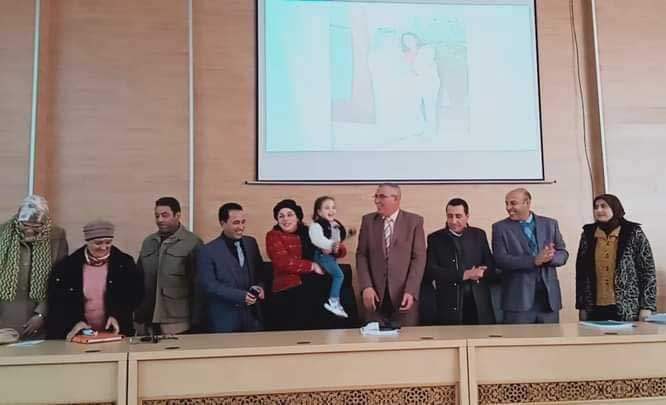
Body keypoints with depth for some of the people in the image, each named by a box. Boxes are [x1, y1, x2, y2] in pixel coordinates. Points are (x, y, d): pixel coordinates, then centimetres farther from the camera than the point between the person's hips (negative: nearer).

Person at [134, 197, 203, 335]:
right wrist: (137, 315, 11)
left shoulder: (193, 243, -6)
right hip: (147, 323, 5)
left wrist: (196, 321, -6)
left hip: (178, 325, -5)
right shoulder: (148, 242, 12)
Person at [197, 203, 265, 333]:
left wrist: (259, 286, -6)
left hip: (251, 317, 4)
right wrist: (241, 296, -20)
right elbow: (208, 285, -14)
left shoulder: (251, 243, 6)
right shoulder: (208, 251, -9)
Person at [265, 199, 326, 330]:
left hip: (313, 286, 4)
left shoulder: (308, 233, 18)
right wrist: (312, 266, -6)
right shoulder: (273, 235, 7)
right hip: (288, 290, -3)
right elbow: (284, 262, -9)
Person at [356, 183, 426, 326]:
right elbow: (361, 255, 5)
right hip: (376, 294, 2)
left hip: (404, 295, -1)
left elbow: (419, 257, -4)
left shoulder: (414, 221, 0)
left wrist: (410, 291, -13)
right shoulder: (368, 220, 7)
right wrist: (366, 286, -7)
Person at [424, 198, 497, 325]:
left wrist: (475, 275, -14)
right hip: (449, 307, -2)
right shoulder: (435, 238, 2)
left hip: (479, 305, 2)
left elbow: (491, 268, 8)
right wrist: (464, 275, -16)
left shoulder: (479, 235, 9)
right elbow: (430, 271, -8)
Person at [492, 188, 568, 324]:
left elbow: (563, 253, 10)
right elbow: (500, 259, -9)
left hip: (549, 294, 3)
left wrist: (549, 257, -14)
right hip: (518, 297, -3)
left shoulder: (550, 224, 10)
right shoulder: (500, 227, 1)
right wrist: (534, 260, -20)